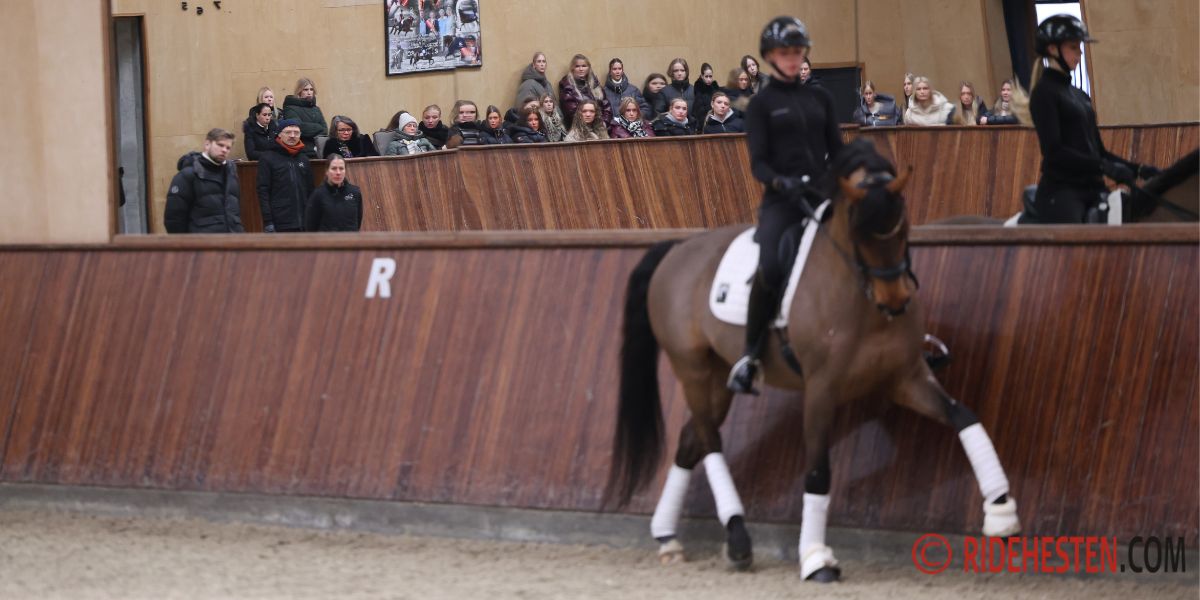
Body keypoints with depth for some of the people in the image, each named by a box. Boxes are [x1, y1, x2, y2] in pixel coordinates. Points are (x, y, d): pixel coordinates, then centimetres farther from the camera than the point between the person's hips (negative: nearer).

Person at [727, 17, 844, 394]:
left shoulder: (820, 97, 15)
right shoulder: (762, 104, 4)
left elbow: (837, 151, 15)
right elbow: (758, 162, -3)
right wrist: (780, 182, -23)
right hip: (782, 202, -4)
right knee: (770, 269, -29)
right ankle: (750, 356, -18)